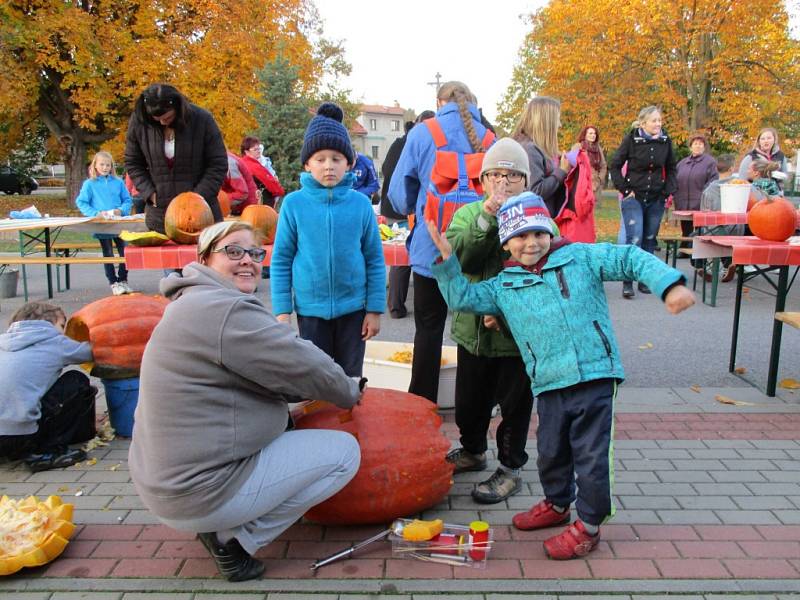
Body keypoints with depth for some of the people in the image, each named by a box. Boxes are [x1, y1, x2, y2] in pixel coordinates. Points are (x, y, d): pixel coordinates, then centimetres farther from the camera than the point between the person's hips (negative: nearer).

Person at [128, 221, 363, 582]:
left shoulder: (194, 303, 12)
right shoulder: (226, 310, -21)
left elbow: (265, 377, 17)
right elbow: (307, 367, -15)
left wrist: (314, 391, 10)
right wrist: (349, 393, 4)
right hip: (198, 494, -10)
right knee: (345, 451, -3)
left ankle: (219, 525, 18)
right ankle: (234, 538, 0)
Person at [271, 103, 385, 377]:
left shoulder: (360, 203, -5)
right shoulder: (294, 204, -6)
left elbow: (375, 259, 0)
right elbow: (281, 260, -1)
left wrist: (375, 310, -1)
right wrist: (282, 311, -4)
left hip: (353, 308, 1)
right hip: (311, 308, 0)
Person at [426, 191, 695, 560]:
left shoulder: (580, 257, 4)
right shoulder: (503, 286, 12)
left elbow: (632, 260, 1)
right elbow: (461, 297, 12)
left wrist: (670, 285, -13)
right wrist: (447, 259, 1)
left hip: (595, 375, -3)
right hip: (548, 386, 4)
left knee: (591, 454, 2)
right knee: (551, 452, 17)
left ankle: (589, 525, 21)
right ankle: (557, 504, 44)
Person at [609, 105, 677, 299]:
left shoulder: (665, 141, 4)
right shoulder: (631, 139, -6)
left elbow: (671, 169, 15)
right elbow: (614, 166, -1)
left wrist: (669, 191, 3)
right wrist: (624, 189, -7)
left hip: (656, 199, 4)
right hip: (634, 198, -4)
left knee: (649, 240, 9)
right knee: (634, 239, -14)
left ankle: (644, 280, 19)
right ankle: (627, 282, -6)